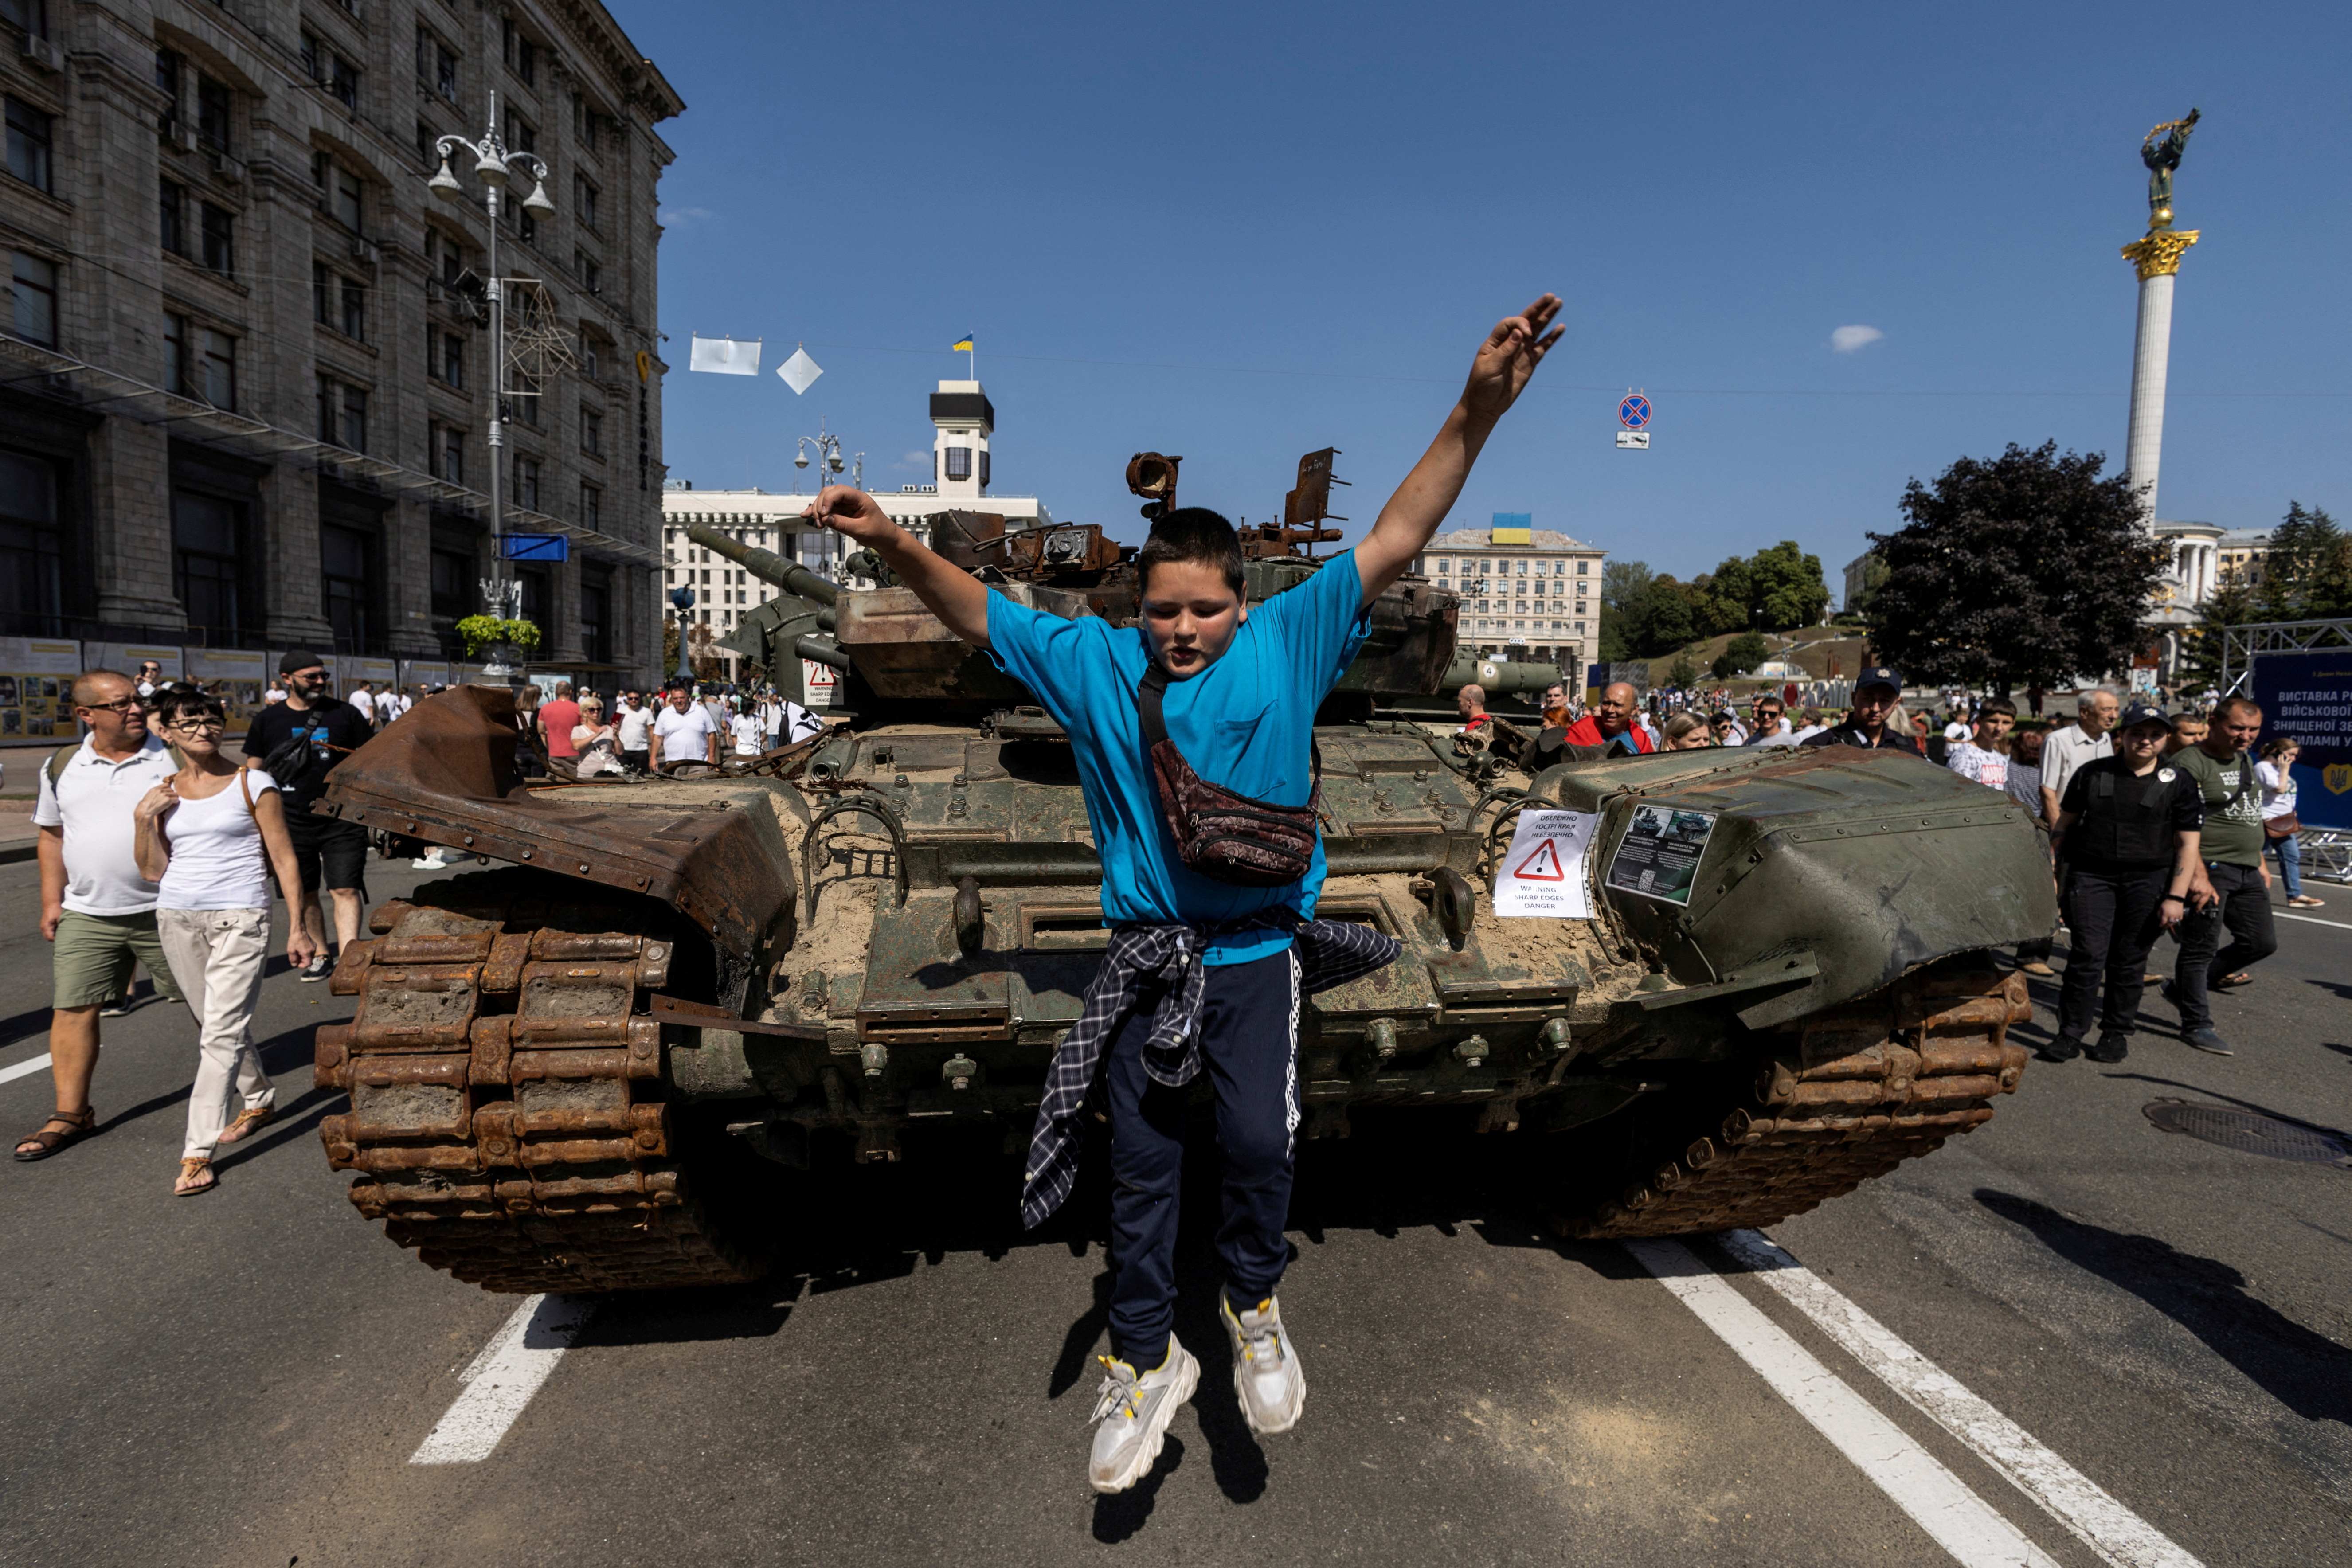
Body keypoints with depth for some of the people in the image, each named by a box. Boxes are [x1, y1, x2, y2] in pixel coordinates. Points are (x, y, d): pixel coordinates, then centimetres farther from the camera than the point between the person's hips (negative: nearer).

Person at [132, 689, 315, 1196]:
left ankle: (198, 1152, -6)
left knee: (222, 1032, -9)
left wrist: (298, 927, -6)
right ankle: (261, 1101, 37)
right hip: (178, 917, 5)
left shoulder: (253, 784, -3)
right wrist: (145, 820, -5)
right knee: (215, 1025, 16)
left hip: (240, 918, -5)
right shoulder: (164, 793, 9)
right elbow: (153, 871, 8)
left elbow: (283, 859, -3)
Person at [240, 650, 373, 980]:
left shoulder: (346, 714, 4)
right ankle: (319, 956, 25)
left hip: (342, 820, -2)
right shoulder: (267, 721, 7)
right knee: (303, 895, 10)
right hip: (292, 823, 2)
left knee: (346, 890, -9)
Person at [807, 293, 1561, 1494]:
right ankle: (1145, 1363, 29)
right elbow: (979, 616, 6)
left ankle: (1253, 1306, 25)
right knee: (1140, 1163, 9)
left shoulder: (1287, 646, -3)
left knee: (1259, 1140, -8)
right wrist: (895, 548, -9)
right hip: (1145, 955, 2)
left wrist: (1475, 414, -16)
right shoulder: (1094, 665, 1)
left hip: (1258, 952, -1)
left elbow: (1393, 543, -8)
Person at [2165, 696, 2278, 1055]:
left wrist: (2261, 864, 20)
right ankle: (2196, 1025, 6)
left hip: (2247, 871, 9)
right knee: (2202, 948, -3)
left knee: (2262, 942, 11)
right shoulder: (2191, 763, -13)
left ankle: (2183, 988, 23)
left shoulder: (2246, 760, 15)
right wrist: (2198, 876, -25)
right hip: (2211, 868, -9)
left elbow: (2250, 817, 24)